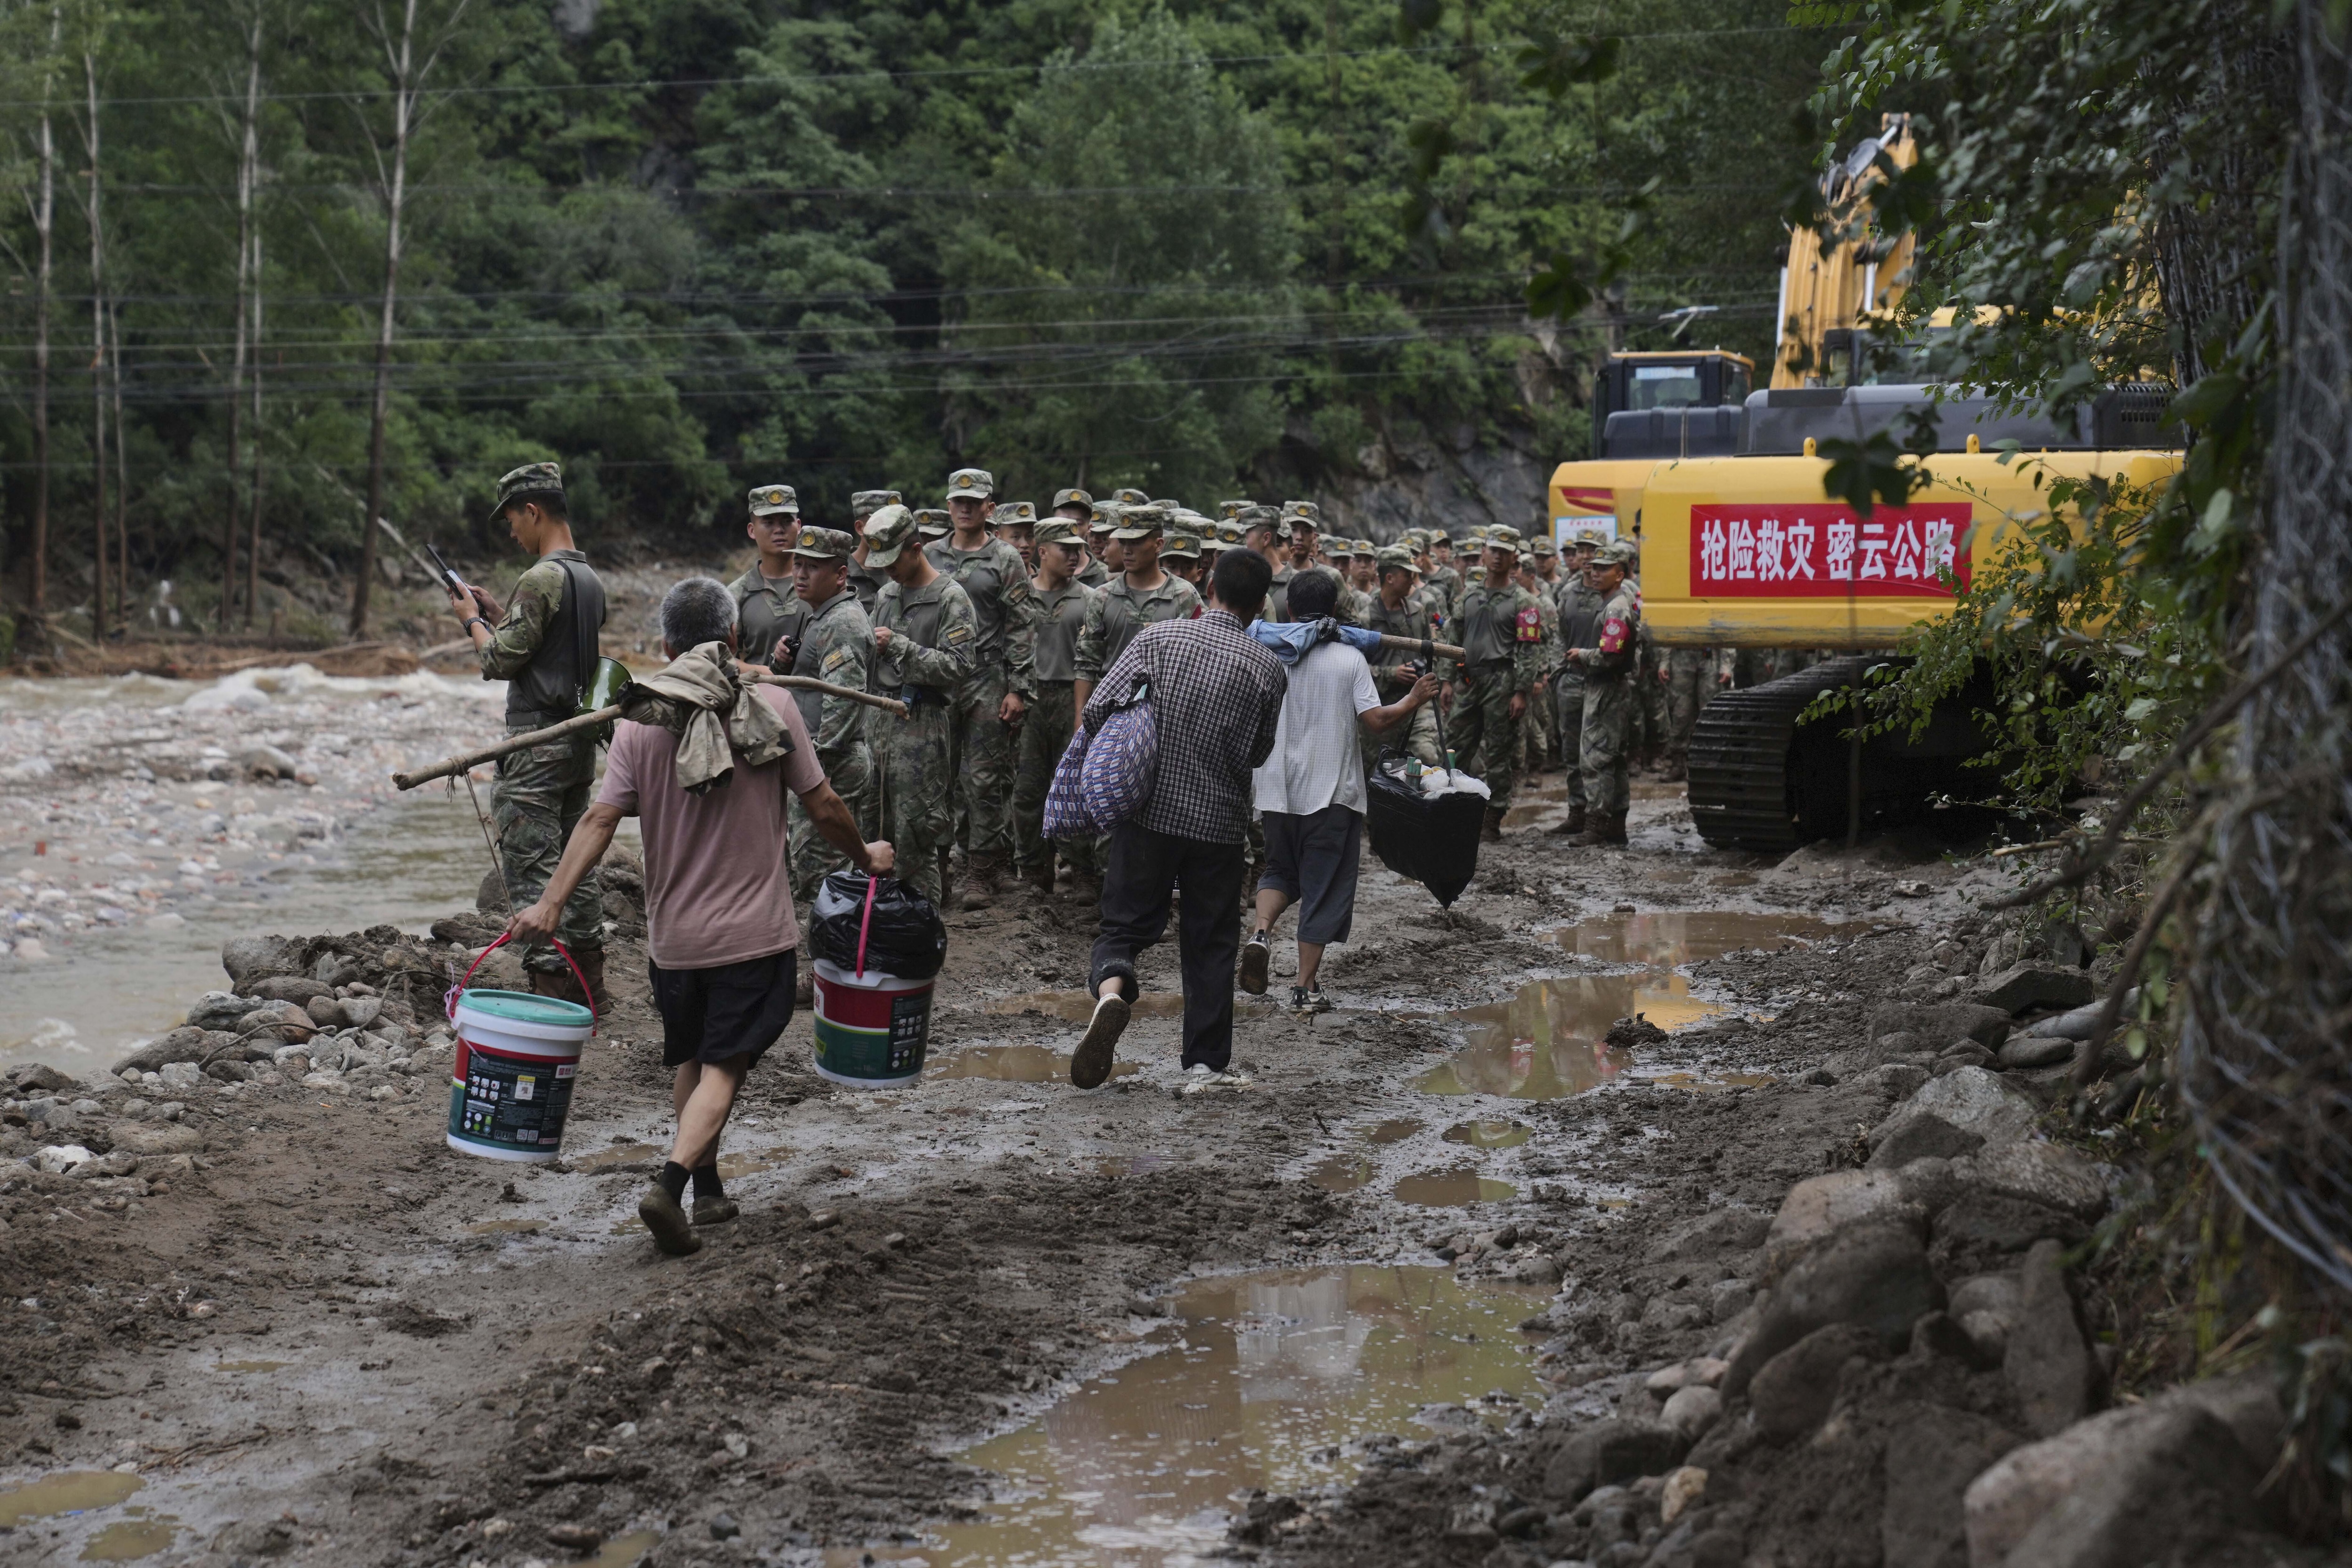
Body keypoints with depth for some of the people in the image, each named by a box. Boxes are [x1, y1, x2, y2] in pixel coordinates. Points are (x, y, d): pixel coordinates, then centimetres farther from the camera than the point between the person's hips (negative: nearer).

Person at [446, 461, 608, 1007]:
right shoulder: (590, 579, 13)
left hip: (538, 742, -9)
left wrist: (472, 620, 4)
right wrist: (495, 613, 20)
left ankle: (550, 981, -9)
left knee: (531, 866, -6)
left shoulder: (541, 579, -16)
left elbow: (500, 660, -14)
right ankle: (587, 980, 19)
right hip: (581, 738, 9)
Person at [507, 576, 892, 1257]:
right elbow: (823, 807, -2)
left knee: (690, 1060, 21)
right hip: (754, 932, -2)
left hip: (674, 934, 3)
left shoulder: (639, 722, -3)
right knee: (724, 1066, -4)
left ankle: (709, 1189, 29)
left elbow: (600, 819, -12)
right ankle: (670, 1184, -23)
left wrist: (551, 903, -14)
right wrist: (866, 857, 15)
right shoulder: (773, 708, -6)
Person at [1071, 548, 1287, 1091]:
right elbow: (1258, 753, 4)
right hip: (1219, 821, 0)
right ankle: (1206, 1059, 15)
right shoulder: (1268, 669, -5)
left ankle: (1112, 988, -22)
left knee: (1126, 924, 9)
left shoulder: (1158, 637, -5)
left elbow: (1096, 711, -9)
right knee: (1210, 943, 14)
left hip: (1150, 808, 0)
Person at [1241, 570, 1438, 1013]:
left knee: (1281, 870, 22)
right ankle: (1307, 987, 4)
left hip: (1279, 789, 3)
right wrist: (1414, 700, 4)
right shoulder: (1350, 659, -6)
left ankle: (1262, 931, -7)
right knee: (1324, 887, 5)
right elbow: (1376, 720, -11)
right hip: (1332, 792, -3)